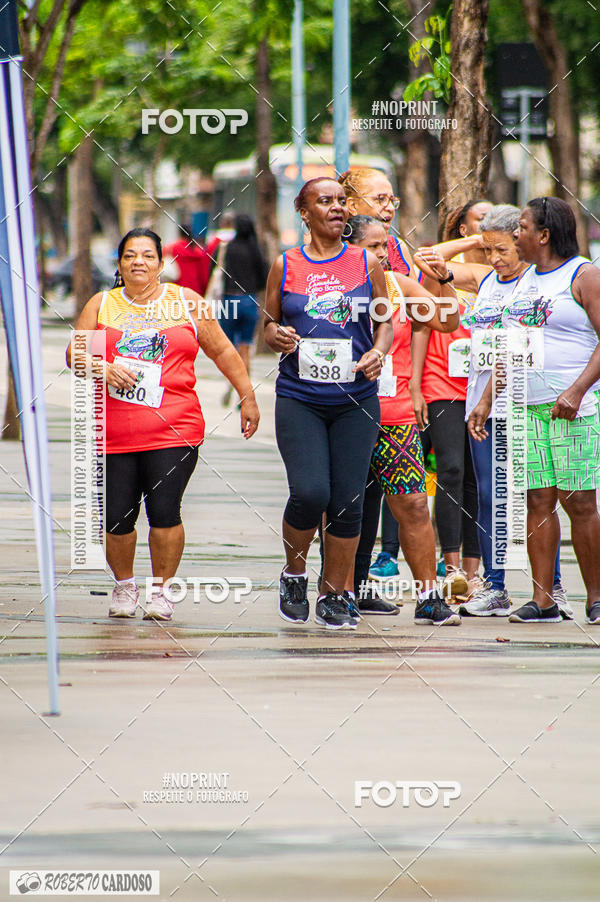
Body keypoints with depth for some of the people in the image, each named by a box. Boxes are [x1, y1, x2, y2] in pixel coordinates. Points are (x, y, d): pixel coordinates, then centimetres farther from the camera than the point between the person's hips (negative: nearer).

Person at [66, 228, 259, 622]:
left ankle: (162, 590, 3)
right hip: (114, 433, 1)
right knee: (117, 517, -1)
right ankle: (124, 584, 24)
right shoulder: (101, 305, 11)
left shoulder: (187, 302, 9)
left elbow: (222, 350, 15)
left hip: (173, 430, -1)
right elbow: (75, 353, 7)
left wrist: (248, 397, 14)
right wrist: (103, 369, -13)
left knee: (165, 511, -12)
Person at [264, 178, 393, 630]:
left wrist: (378, 352, -7)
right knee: (309, 492, -17)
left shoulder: (366, 264, 6)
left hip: (356, 401, 1)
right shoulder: (285, 266, 4)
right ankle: (294, 574, 10)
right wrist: (278, 336, -10)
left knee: (348, 501, -1)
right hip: (299, 398, -1)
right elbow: (269, 324, 13)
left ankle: (333, 597, 14)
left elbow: (385, 322, 13)